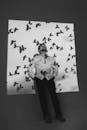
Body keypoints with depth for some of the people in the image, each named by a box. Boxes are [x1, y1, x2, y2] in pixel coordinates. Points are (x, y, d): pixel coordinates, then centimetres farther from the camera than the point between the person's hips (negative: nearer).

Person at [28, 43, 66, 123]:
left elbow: (56, 69, 19)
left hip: (49, 79, 2)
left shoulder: (51, 59, 13)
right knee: (42, 96, -5)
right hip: (39, 79, -1)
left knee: (54, 95, -5)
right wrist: (34, 78, -2)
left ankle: (58, 114, 4)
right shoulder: (35, 59, 6)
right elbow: (30, 69, 5)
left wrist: (54, 76, 8)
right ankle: (46, 115, 3)